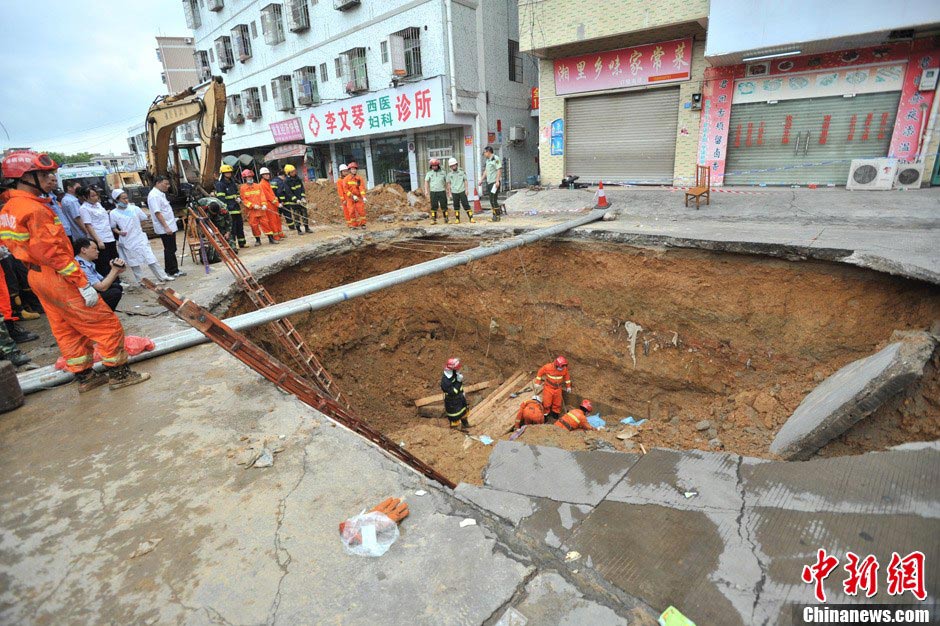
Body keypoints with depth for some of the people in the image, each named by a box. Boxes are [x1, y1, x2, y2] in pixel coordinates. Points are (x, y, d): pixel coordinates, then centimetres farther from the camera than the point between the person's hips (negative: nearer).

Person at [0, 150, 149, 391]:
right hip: (57, 278, -10)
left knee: (66, 329, 16)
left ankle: (85, 376, 25)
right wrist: (83, 284, -21)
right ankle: (119, 373, 6)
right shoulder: (35, 209, -20)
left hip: (36, 275, 10)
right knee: (106, 323, -2)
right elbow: (53, 252, -23)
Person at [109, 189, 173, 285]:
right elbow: (113, 227, 6)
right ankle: (141, 281, 19)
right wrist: (119, 232, -11)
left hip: (140, 238, 0)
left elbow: (144, 218, 9)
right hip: (127, 242, 1)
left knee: (150, 259, 0)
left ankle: (162, 277, 7)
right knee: (134, 263, 9)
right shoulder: (113, 213, -2)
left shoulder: (134, 208, -3)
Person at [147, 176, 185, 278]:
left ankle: (175, 271, 20)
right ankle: (170, 272, 4)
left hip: (170, 227, 10)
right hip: (165, 229, -10)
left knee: (172, 250, 13)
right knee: (169, 250, -3)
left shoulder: (161, 194, 16)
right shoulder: (154, 196, -15)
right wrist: (166, 227, -24)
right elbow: (157, 213, -21)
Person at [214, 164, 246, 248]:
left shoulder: (232, 182, 17)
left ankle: (242, 242, 23)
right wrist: (225, 208, -25)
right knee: (231, 227, -7)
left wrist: (238, 198, 5)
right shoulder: (220, 184, -9)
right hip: (229, 209, -8)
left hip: (236, 208, 8)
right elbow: (221, 198, -16)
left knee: (240, 225, 13)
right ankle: (232, 244, -1)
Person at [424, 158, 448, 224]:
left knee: (444, 206, 1)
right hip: (433, 192, 0)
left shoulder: (442, 173, 10)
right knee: (434, 206, -1)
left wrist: (447, 190, 8)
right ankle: (433, 219, 3)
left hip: (442, 191, 1)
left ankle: (446, 219, 8)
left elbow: (446, 182, 14)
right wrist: (426, 191, -12)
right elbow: (426, 182, 0)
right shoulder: (429, 173, 7)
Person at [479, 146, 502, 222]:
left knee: (494, 200, -9)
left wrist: (497, 181, -20)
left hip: (494, 182, -9)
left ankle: (497, 216, -1)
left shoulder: (496, 159, -9)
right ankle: (494, 215, 15)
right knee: (491, 200, 9)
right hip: (488, 182, 9)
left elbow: (499, 170, -14)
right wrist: (481, 179, 18)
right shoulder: (487, 160, 17)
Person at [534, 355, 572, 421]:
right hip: (548, 387, -3)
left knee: (557, 402, 13)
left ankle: (555, 412, 35)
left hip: (558, 388, 3)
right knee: (547, 402, -1)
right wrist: (537, 383, -3)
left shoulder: (564, 369, -15)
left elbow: (566, 376, 4)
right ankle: (545, 413, 21)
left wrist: (568, 386, 11)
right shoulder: (548, 367, -25)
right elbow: (540, 372, -8)